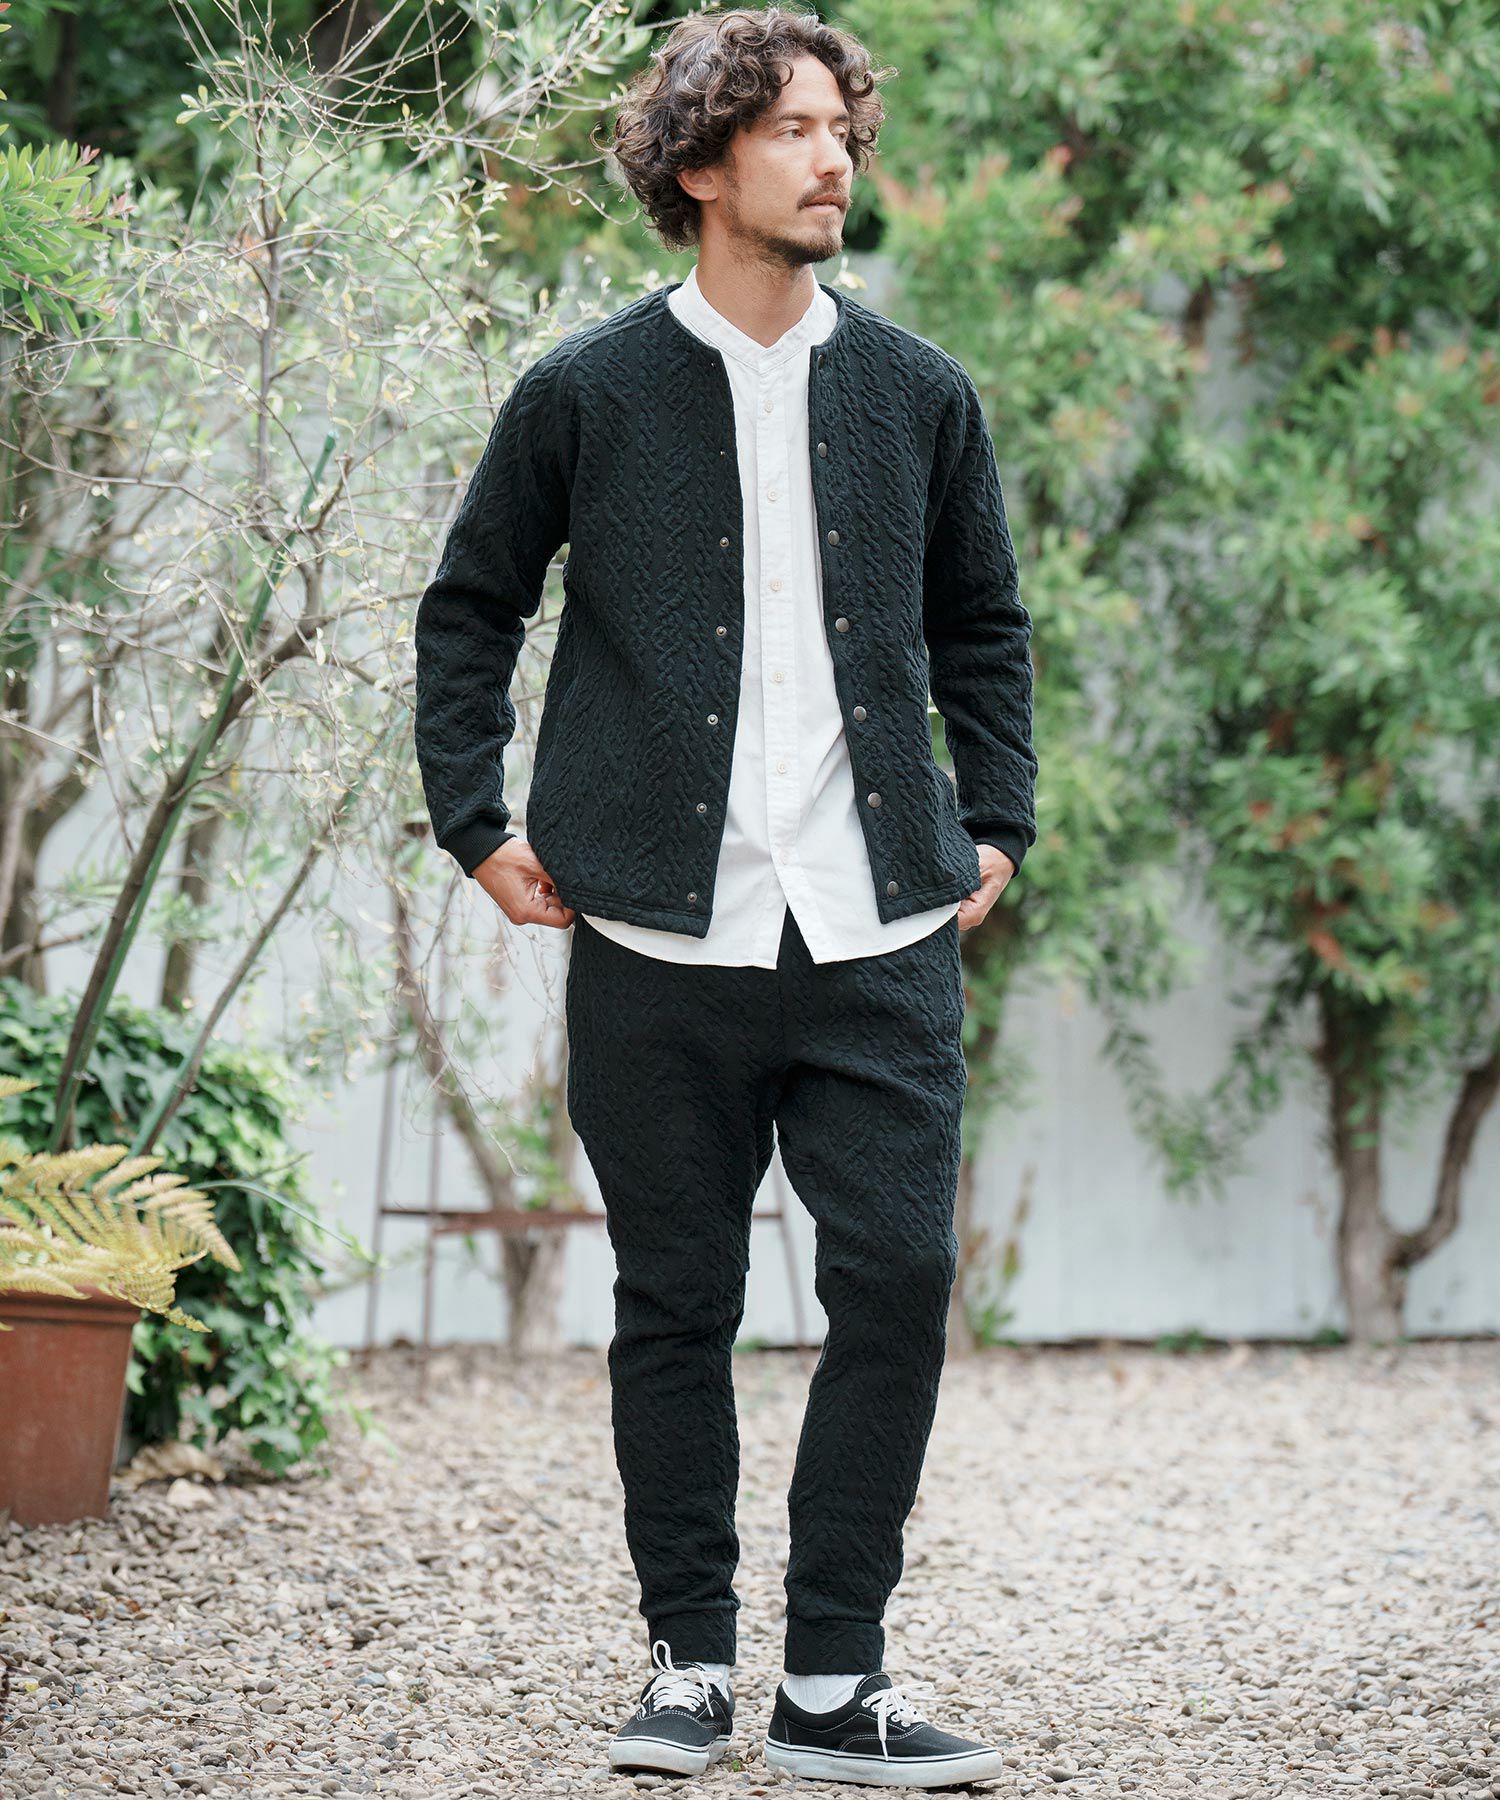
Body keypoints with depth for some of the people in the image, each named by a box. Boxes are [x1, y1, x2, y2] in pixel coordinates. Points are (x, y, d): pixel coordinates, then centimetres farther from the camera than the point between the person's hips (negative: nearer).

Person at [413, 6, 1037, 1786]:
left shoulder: (918, 394, 9)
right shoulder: (587, 394, 2)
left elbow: (982, 623, 22)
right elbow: (468, 607, 12)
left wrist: (996, 825, 14)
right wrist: (476, 825, 6)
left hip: (883, 938, 2)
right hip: (660, 941, -2)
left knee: (899, 1280, -4)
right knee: (676, 1305, 5)